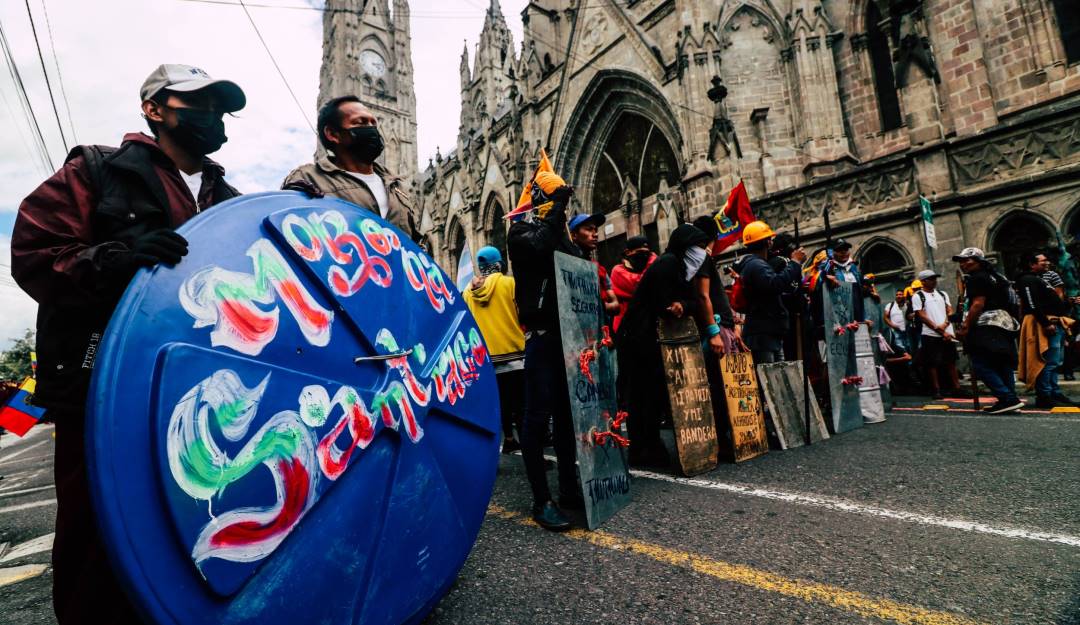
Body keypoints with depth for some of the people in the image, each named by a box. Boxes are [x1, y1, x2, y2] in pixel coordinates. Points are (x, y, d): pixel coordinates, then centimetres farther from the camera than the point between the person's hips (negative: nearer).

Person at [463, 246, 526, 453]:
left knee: (503, 401, 16)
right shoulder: (509, 283, -6)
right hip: (514, 350, -4)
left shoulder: (469, 291, 6)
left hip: (487, 355, 5)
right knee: (521, 404, -2)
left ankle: (508, 439, 23)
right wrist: (525, 335, 9)